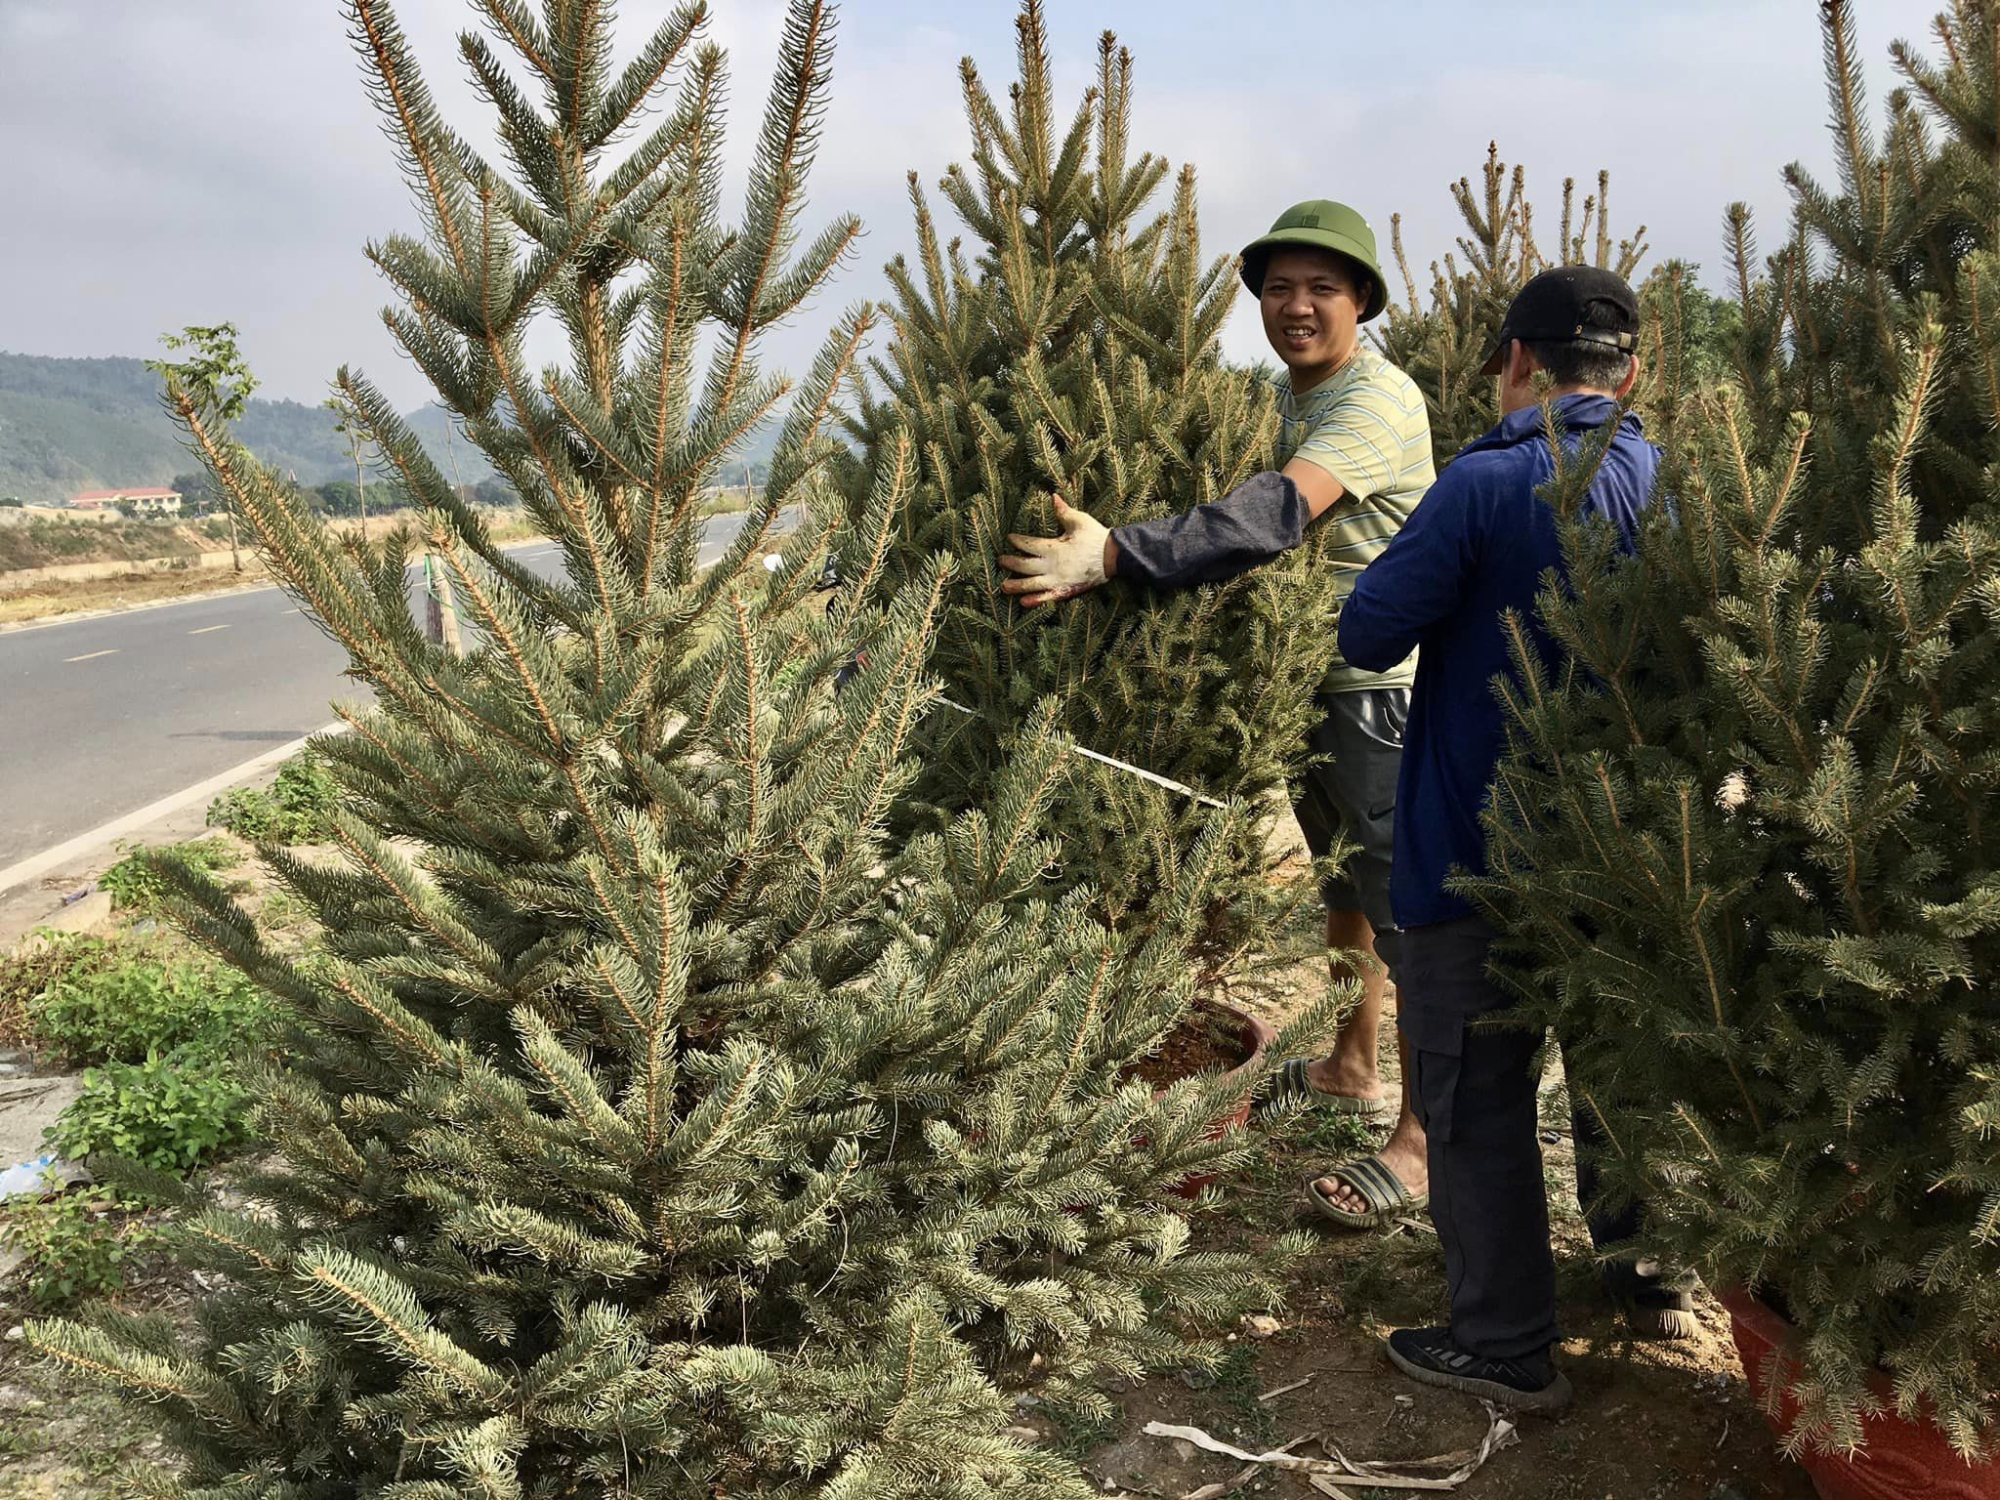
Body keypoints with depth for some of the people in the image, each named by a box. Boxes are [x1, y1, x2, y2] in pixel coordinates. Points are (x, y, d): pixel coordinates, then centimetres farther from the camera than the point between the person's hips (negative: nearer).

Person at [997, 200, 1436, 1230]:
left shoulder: (1379, 399, -20)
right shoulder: (1291, 389, 10)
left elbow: (1280, 512, -36)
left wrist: (1116, 555, -44)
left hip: (1387, 687, -9)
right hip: (1314, 678, 10)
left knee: (1407, 909, -3)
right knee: (1340, 880, 21)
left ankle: (1420, 1141, 6)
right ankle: (1350, 1074, 38)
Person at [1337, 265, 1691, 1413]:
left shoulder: (1487, 486, -19)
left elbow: (1370, 635, -16)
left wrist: (1428, 570, 2)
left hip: (1482, 854, -6)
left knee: (1477, 1094, 8)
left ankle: (1509, 1345, 17)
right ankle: (1652, 1271, 41)